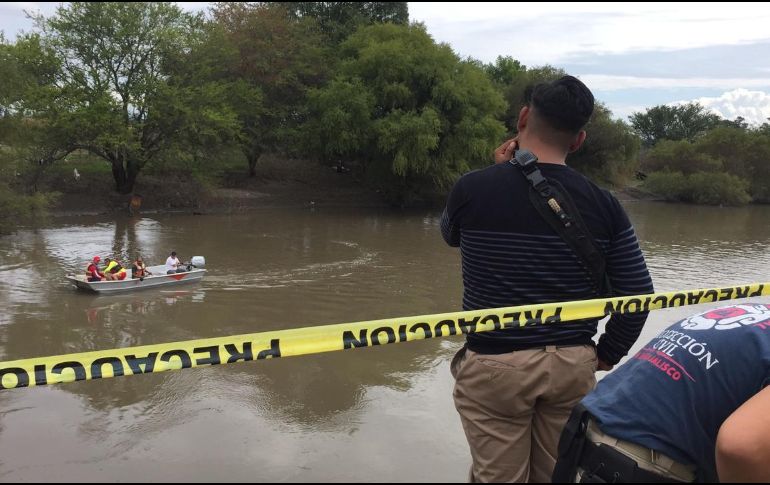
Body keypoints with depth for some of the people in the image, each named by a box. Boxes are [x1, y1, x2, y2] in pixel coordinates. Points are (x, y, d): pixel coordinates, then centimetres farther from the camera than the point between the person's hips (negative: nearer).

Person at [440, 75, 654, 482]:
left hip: (494, 365, -2)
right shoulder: (602, 203, -4)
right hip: (573, 365, 3)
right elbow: (637, 293, 0)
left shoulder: (473, 188, -10)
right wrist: (607, 354, 14)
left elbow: (450, 235, 13)